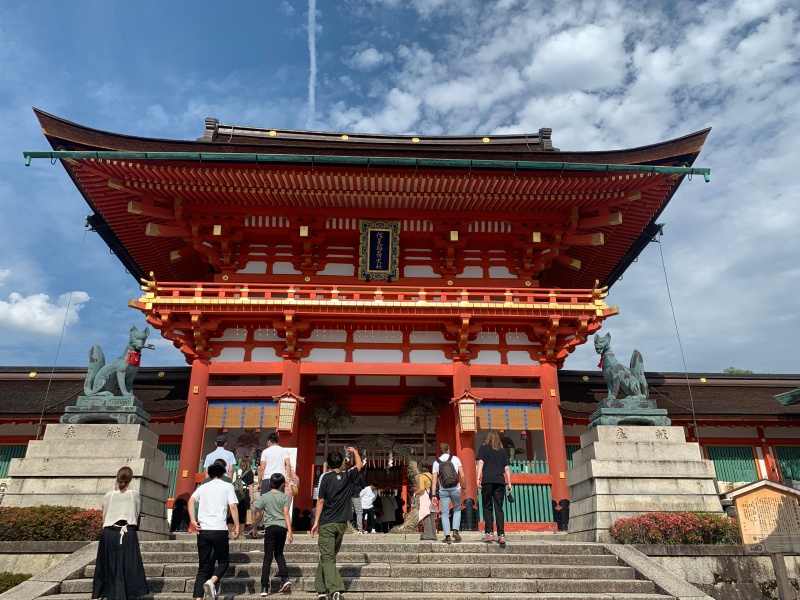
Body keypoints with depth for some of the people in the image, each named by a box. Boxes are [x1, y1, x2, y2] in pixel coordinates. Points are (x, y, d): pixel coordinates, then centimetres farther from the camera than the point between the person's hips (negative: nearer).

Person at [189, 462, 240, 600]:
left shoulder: (203, 487, 17)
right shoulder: (227, 486, 8)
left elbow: (191, 501, 0)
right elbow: (233, 507, -4)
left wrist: (193, 521, -5)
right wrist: (237, 526, -2)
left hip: (203, 531, 3)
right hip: (220, 531, -3)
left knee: (203, 567, 10)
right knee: (223, 561, 14)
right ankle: (211, 582, -14)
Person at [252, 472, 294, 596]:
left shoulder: (264, 497, 2)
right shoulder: (284, 496, 3)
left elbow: (258, 515, 5)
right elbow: (286, 514, -3)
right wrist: (290, 532, -4)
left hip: (270, 527, -2)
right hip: (282, 527, 2)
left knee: (268, 557, 1)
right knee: (279, 553, 19)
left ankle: (264, 587, -3)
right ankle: (285, 578, 4)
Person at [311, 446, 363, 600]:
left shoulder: (326, 478, -8)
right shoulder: (348, 477, 2)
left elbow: (321, 501, -7)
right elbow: (359, 465, 21)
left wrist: (316, 521, -1)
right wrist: (355, 451, 37)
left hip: (327, 524, -4)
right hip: (341, 524, 4)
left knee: (328, 558, -5)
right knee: (327, 556, 18)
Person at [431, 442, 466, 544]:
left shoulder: (436, 462, 4)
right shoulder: (455, 459, 1)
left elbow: (434, 481, 0)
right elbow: (462, 476, -3)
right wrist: (464, 487, 9)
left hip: (443, 491, 0)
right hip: (455, 489, 0)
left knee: (445, 513, 7)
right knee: (457, 510, 19)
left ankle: (447, 536, 0)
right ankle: (455, 531, 4)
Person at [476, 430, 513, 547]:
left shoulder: (483, 448, 11)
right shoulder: (503, 451, 18)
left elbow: (481, 462, -1)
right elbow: (507, 468, 13)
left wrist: (478, 478, -4)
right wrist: (509, 483, 15)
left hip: (487, 480, -2)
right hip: (500, 481, 2)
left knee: (487, 507, 4)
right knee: (499, 508, 4)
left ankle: (490, 533, -4)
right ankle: (501, 535, -3)